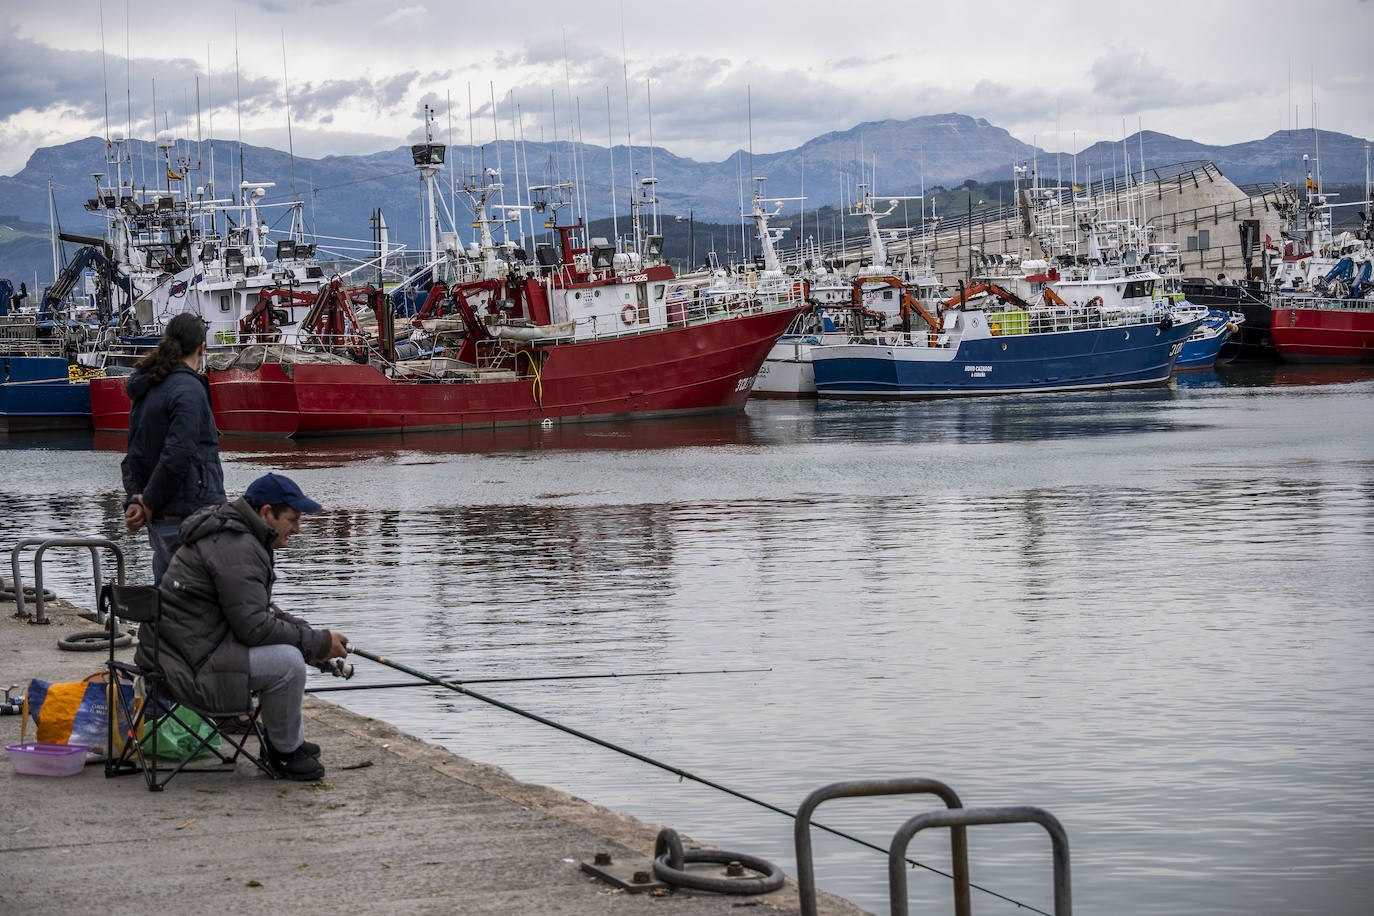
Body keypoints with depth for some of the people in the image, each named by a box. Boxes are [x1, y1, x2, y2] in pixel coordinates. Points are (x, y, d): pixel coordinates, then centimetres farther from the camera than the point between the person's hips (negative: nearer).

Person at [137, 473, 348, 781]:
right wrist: (318, 643, -14)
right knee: (287, 661, -23)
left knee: (289, 644, 20)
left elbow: (257, 611, 24)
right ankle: (284, 752, -5)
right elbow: (254, 627, -24)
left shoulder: (236, 537, 16)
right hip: (190, 669, -12)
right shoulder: (236, 549, -19)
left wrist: (310, 633, 10)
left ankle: (291, 741, 24)